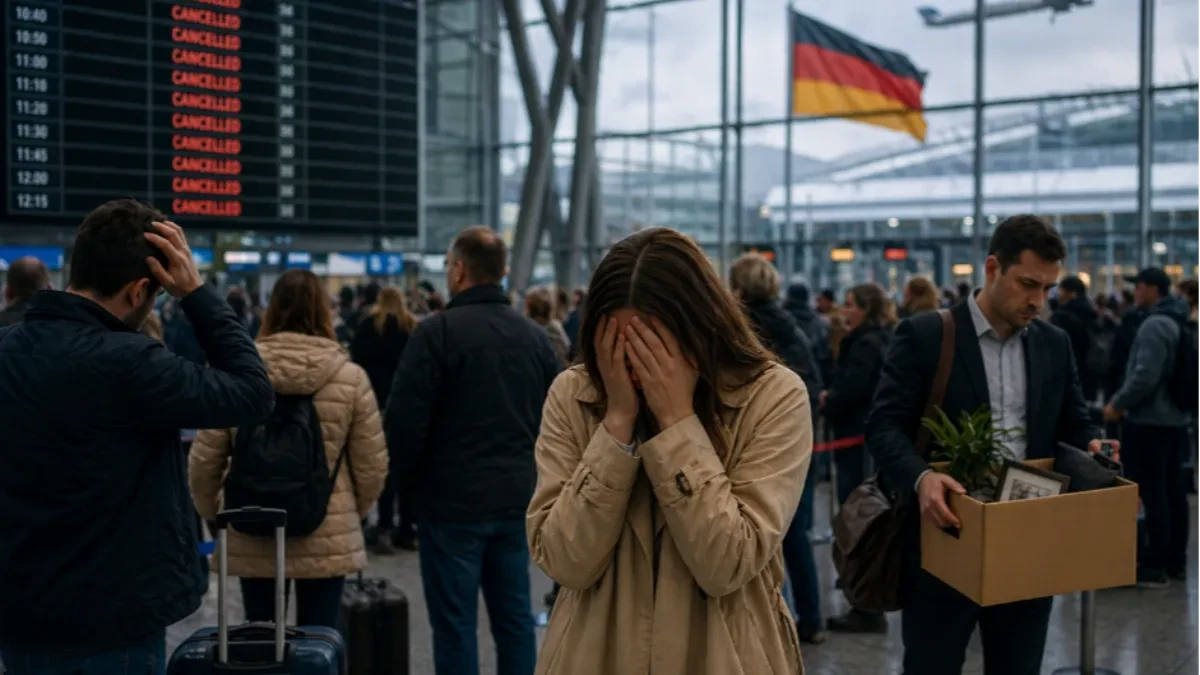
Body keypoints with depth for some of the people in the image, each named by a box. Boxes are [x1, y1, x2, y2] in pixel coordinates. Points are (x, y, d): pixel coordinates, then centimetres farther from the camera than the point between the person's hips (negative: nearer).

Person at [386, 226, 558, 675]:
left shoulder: (437, 330, -11)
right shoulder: (535, 335, 7)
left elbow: (406, 417, -13)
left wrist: (411, 476, 4)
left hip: (453, 498, -5)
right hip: (516, 497, 6)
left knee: (455, 623, 1)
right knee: (515, 616, 12)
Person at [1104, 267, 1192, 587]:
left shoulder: (1154, 325, -18)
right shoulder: (1179, 322, 12)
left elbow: (1145, 376, -25)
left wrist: (1118, 404, -12)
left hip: (1149, 420, -9)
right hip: (1176, 417, 10)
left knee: (1152, 492, -5)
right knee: (1173, 490, 12)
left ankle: (1155, 566, -2)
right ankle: (1176, 561, 19)